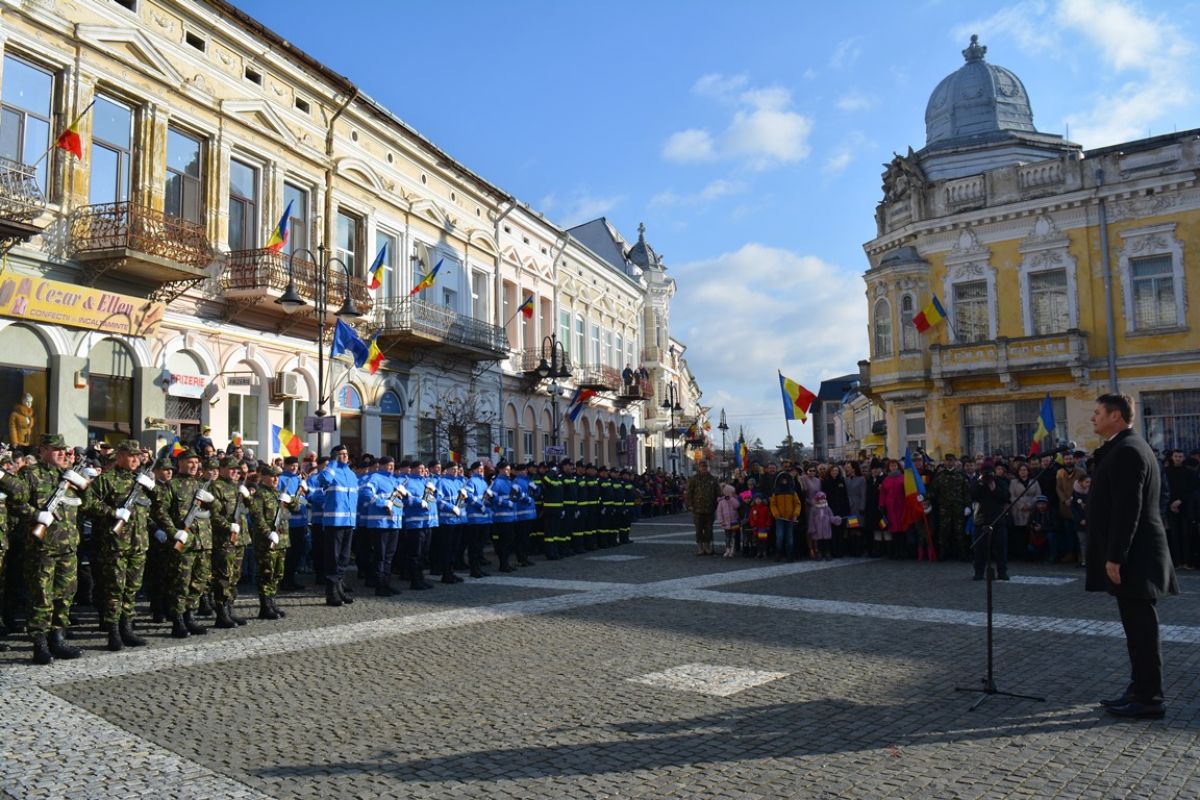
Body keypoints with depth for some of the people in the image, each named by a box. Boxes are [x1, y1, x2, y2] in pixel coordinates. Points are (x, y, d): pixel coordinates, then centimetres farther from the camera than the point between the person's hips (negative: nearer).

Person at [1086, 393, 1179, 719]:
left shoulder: (1127, 451, -17)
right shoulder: (1125, 448, 16)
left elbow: (1127, 509, -22)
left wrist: (1115, 557, -21)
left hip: (1133, 556, -11)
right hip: (1131, 554, 11)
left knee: (1141, 627, -3)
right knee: (1138, 627, 15)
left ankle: (1150, 699, 5)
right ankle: (1140, 690, 23)